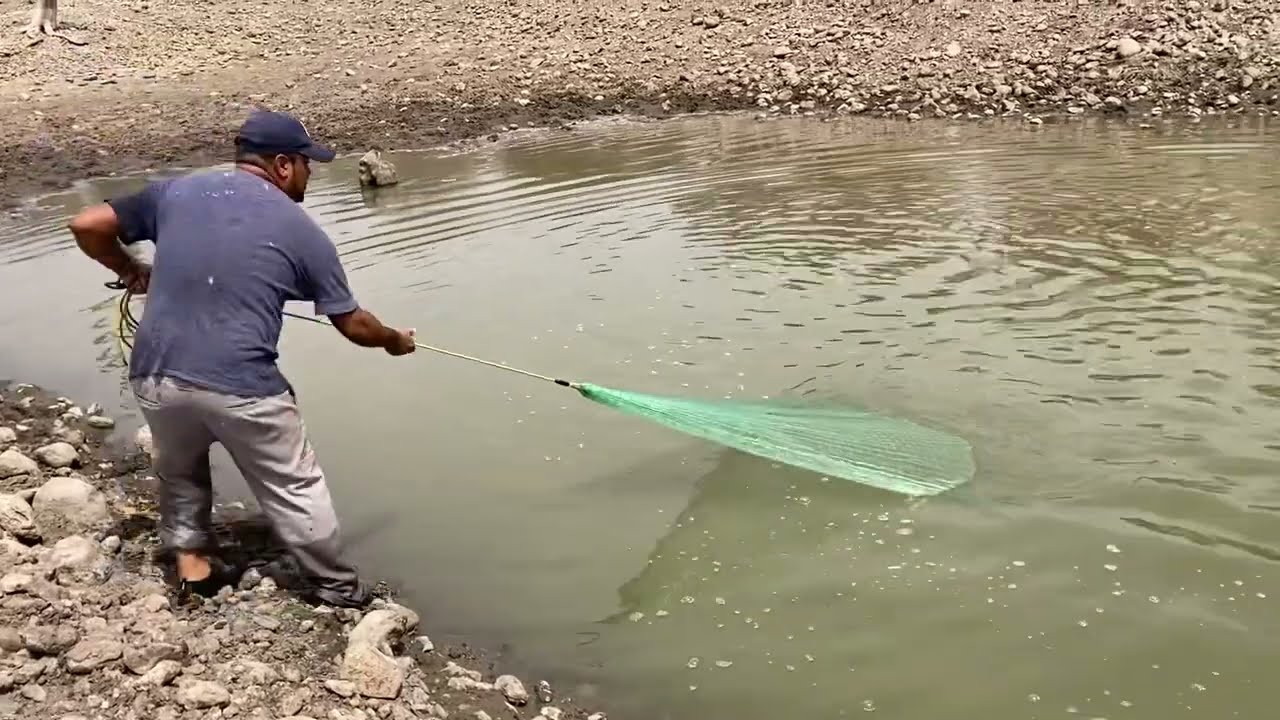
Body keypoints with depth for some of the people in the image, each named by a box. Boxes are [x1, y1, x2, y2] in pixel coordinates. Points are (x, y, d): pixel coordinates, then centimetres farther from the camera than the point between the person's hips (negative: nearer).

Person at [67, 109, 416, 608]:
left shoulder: (175, 191, 9)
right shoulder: (299, 228, 2)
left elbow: (87, 226, 9)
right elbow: (352, 324, 9)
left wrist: (131, 272, 26)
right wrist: (395, 340, 29)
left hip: (156, 376, 3)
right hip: (241, 387, -3)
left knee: (179, 471, 31)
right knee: (296, 491, 13)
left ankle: (191, 562, 35)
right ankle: (339, 591, 25)